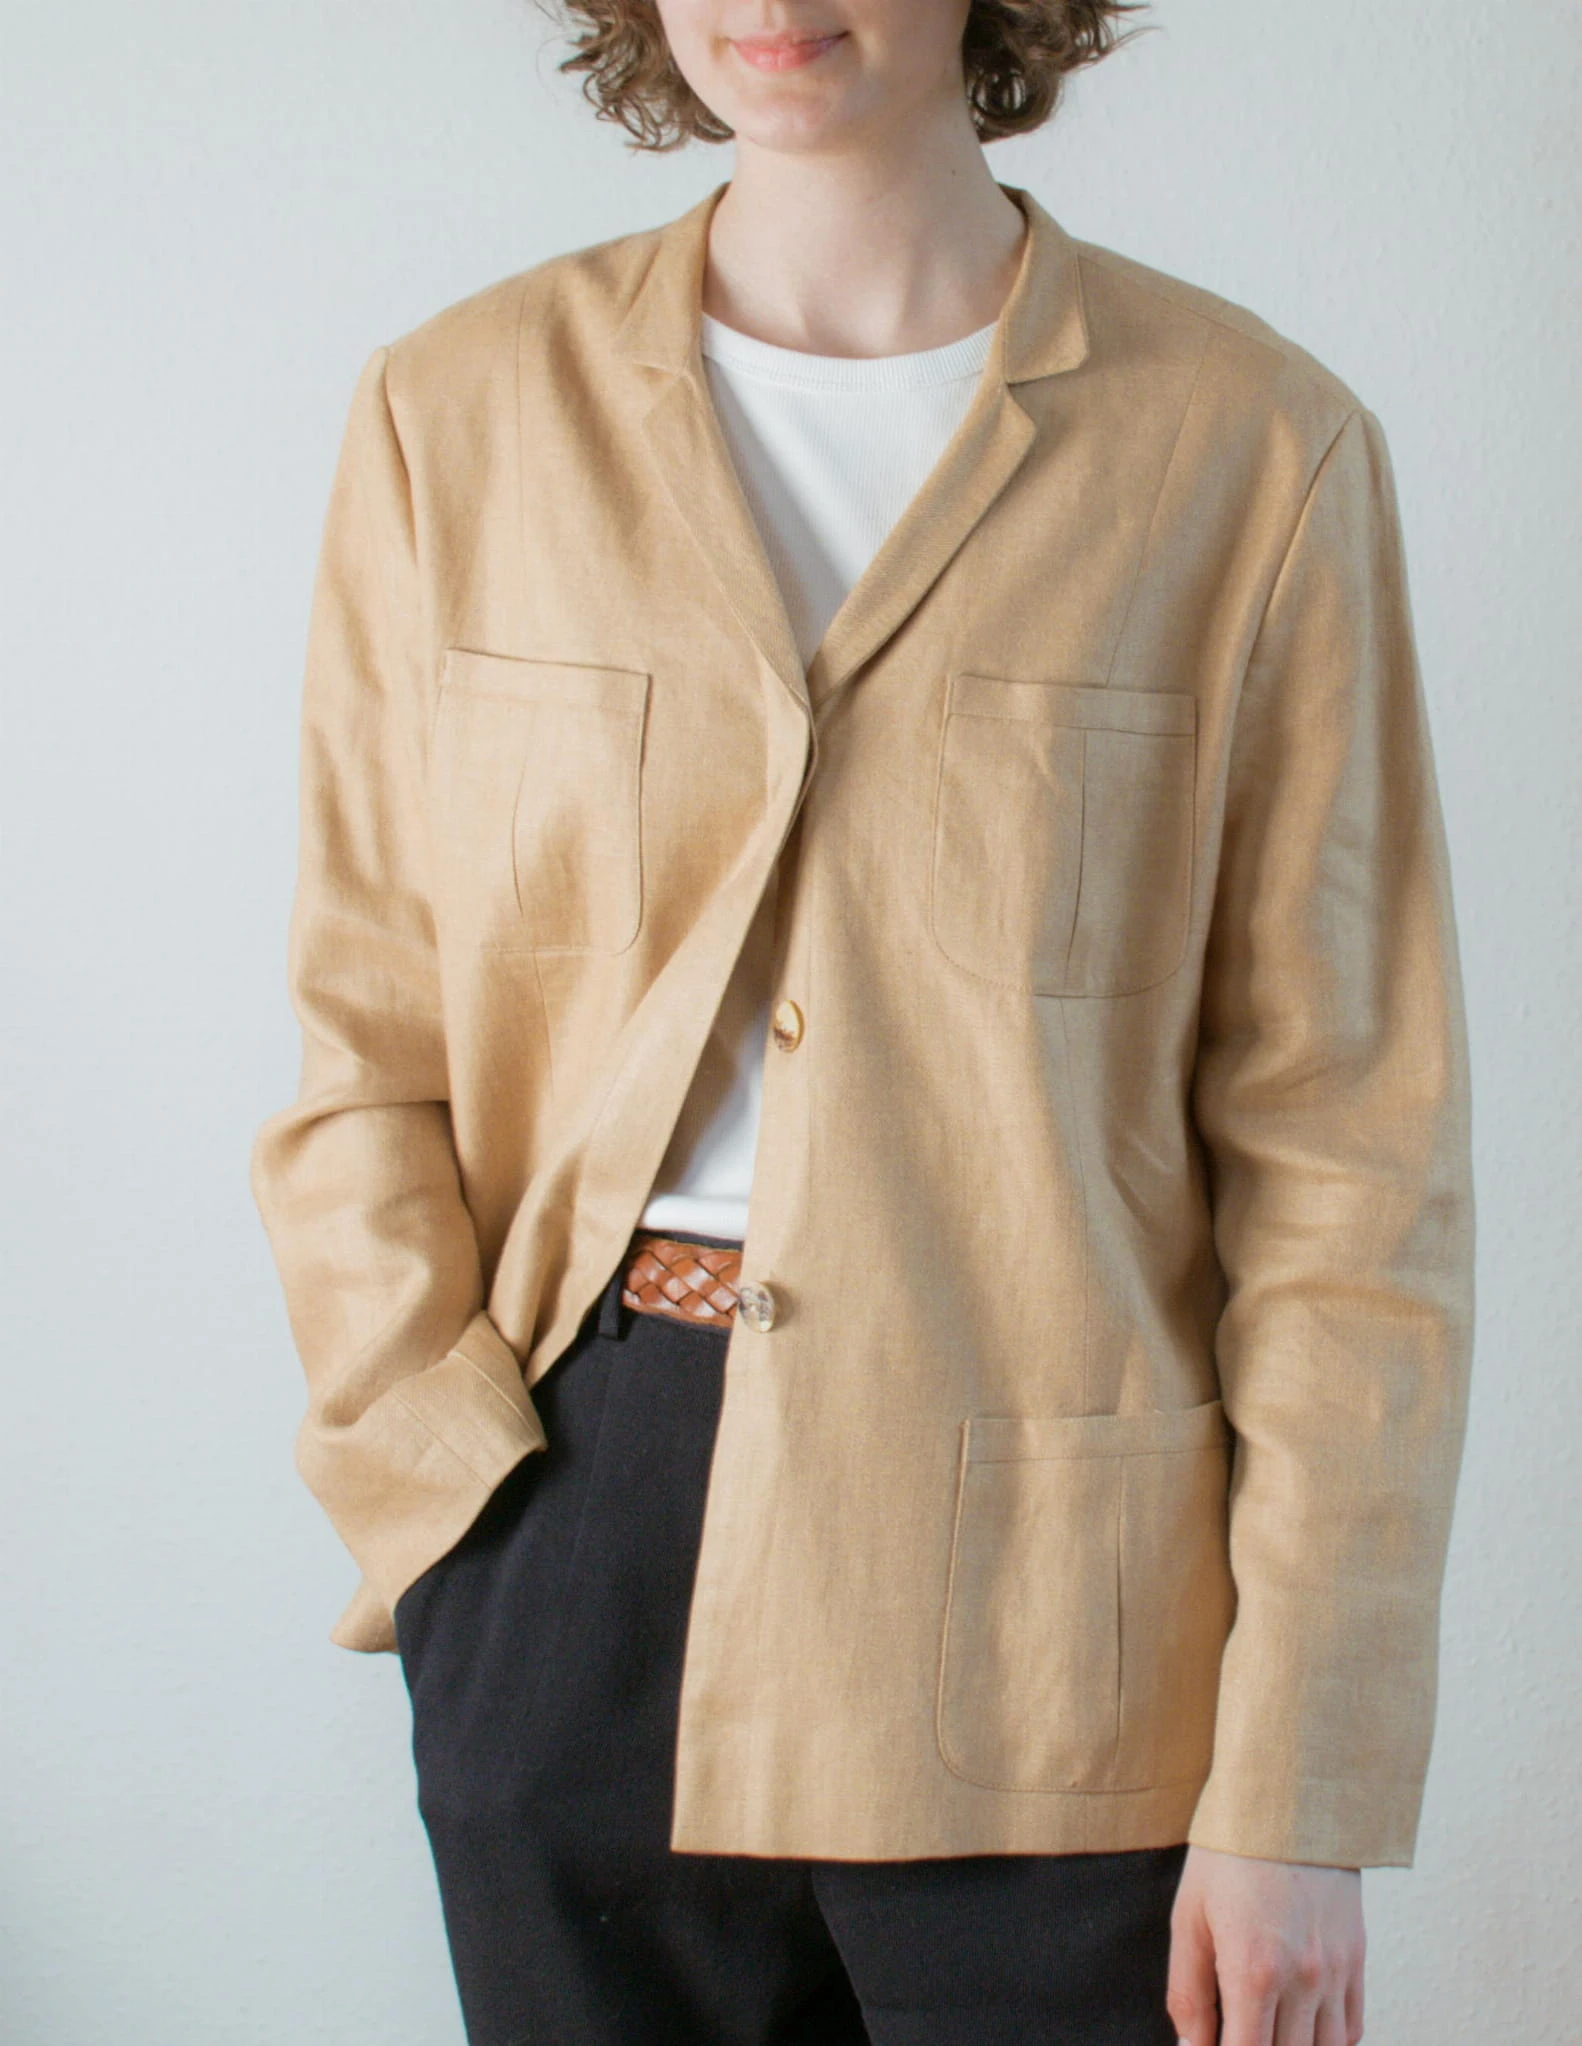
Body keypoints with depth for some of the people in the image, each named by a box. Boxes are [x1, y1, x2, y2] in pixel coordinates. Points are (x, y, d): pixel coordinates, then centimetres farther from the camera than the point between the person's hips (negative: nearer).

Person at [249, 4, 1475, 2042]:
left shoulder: (1251, 447, -3)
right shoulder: (458, 415, 3)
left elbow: (1350, 1163, -4)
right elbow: (364, 1054, 6)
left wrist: (1296, 1795, -7)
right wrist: (445, 1479, -8)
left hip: (1053, 1589, -1)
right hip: (574, 1544, 2)